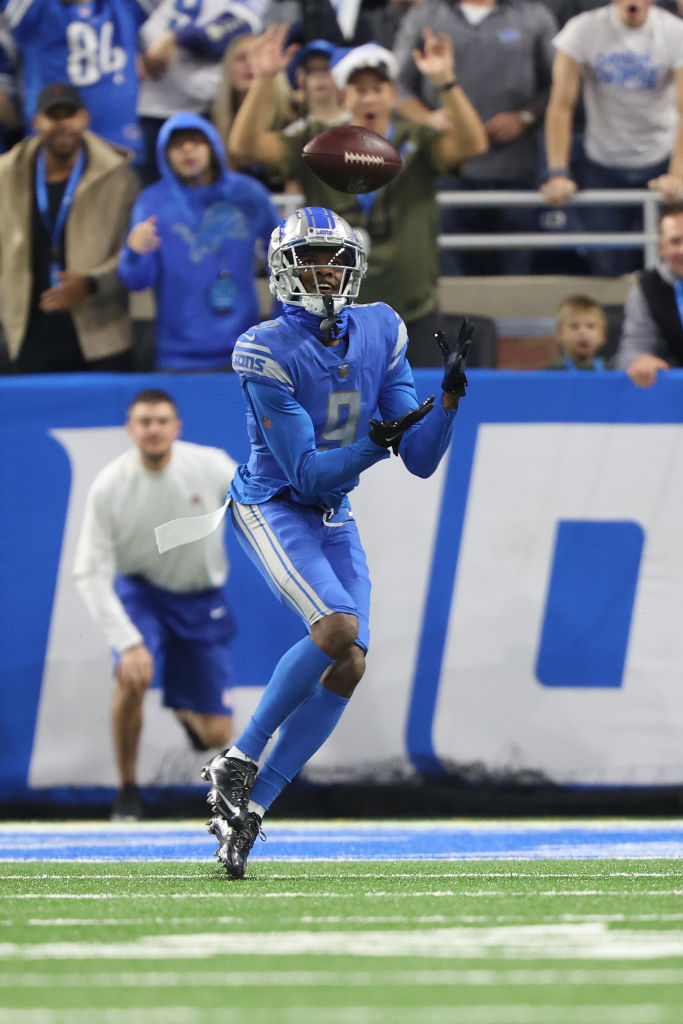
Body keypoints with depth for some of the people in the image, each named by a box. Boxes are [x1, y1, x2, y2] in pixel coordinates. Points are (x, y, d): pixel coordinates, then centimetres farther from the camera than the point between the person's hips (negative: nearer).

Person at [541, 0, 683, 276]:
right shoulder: (583, 30, -11)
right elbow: (561, 105, -12)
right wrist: (558, 174, -21)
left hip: (659, 163, 0)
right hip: (603, 167, 0)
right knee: (608, 272, -5)